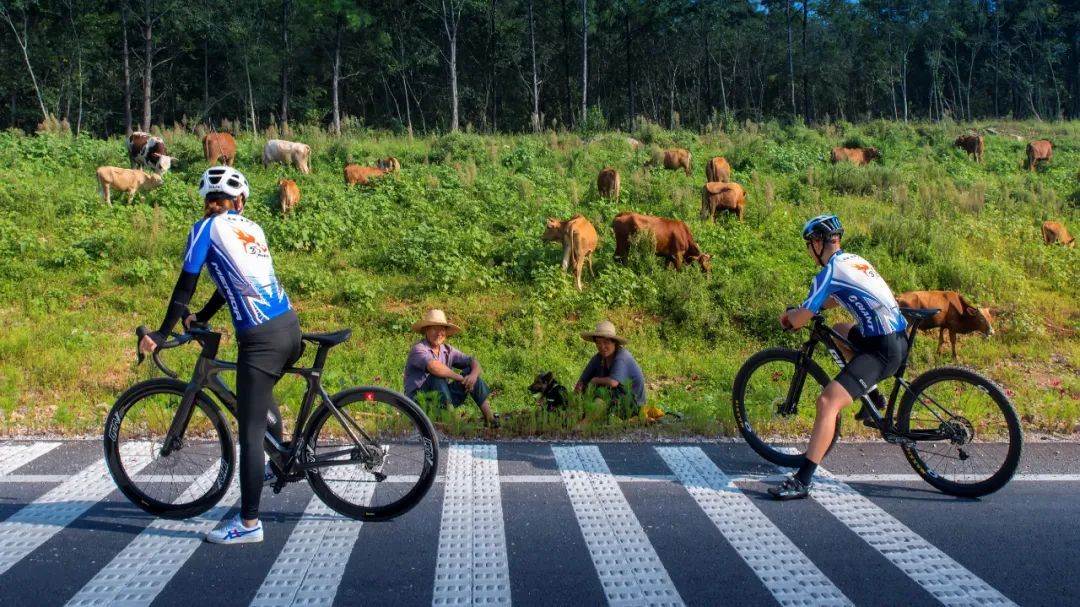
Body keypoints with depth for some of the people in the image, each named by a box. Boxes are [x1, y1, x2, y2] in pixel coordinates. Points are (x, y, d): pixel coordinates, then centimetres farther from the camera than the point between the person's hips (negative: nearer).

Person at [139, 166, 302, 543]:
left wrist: (161, 334, 6)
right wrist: (202, 318, 39)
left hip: (260, 338, -7)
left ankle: (249, 523, -2)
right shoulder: (253, 229, 20)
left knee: (250, 430, -4)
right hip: (289, 327, 7)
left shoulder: (206, 228, 2)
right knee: (261, 397, 33)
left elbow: (185, 285, -1)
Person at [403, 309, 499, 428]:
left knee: (470, 371, -4)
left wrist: (473, 375, -21)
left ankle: (489, 418, -13)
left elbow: (474, 362, 2)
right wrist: (459, 378, -23)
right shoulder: (418, 349, -16)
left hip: (443, 400, 7)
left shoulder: (447, 350, 5)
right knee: (438, 376, -30)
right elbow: (434, 367, -35)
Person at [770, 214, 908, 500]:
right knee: (838, 330, 35)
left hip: (883, 349, -10)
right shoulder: (854, 260, 15)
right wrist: (801, 311, 23)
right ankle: (873, 395, 31)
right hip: (897, 336, 10)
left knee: (827, 401, -17)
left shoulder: (830, 271, -13)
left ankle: (803, 480, -20)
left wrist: (789, 317, 10)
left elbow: (800, 319, -13)